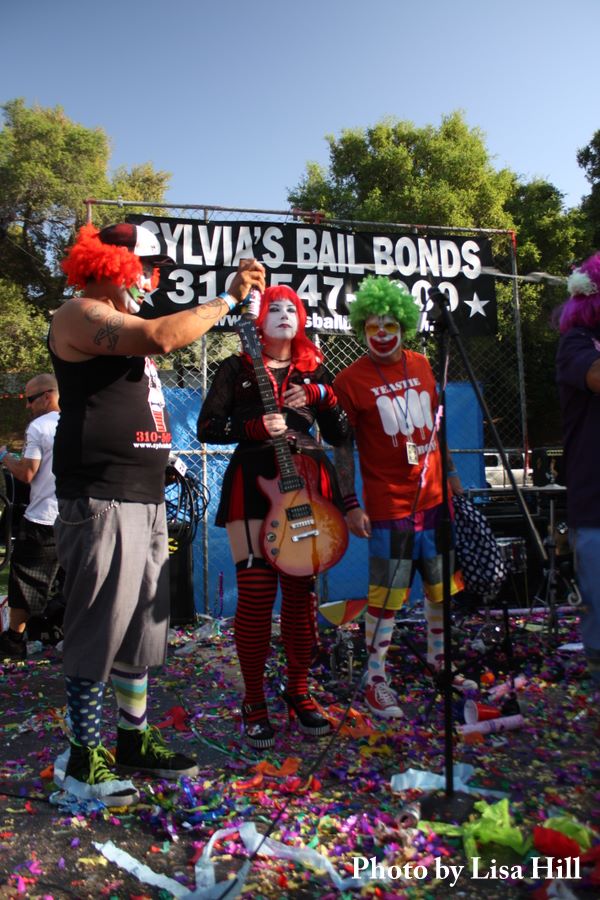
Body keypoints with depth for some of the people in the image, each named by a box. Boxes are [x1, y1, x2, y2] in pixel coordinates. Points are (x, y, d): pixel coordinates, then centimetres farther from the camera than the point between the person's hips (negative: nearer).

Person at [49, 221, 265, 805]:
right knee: (98, 631, -2)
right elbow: (160, 337, -22)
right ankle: (84, 757, 12)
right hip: (102, 499, -10)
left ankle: (134, 741, 27)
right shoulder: (80, 314, -8)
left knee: (142, 626, 14)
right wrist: (226, 299, -14)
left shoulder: (123, 323, 24)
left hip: (146, 499, 10)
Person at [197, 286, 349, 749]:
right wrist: (255, 426, -14)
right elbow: (207, 427, 0)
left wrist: (320, 395, -4)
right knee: (256, 593, -7)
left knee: (302, 591, 6)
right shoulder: (237, 368, 8)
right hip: (254, 483, -3)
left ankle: (298, 690, 22)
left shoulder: (314, 370, 16)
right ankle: (254, 701, 9)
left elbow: (339, 433, 12)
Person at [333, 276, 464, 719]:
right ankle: (376, 679, 15)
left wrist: (452, 473, 18)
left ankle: (438, 656, 38)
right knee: (386, 597, -1)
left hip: (435, 499, 6)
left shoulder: (422, 366, 7)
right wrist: (351, 505, -11)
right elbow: (343, 448, -7)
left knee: (443, 585, 16)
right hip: (389, 507, -6)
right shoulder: (350, 381, -9)